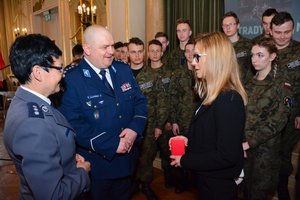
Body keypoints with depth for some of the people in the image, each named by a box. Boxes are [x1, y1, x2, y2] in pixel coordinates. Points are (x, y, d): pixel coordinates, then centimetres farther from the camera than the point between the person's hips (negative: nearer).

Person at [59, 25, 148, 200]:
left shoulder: (124, 69, 1)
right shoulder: (72, 80, -16)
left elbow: (140, 101, 2)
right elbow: (74, 124, -23)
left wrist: (135, 128, -16)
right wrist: (111, 144, -23)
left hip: (128, 157, 5)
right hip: (96, 164, -5)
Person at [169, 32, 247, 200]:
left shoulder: (229, 99, -28)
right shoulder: (213, 95, 3)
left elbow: (226, 156, -29)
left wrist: (184, 161, -20)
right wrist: (189, 140, 0)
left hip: (220, 184, -8)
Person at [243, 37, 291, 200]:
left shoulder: (279, 86, -10)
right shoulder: (251, 83, 6)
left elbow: (277, 122, -15)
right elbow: (243, 114, 6)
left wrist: (249, 143, -17)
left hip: (265, 148, -4)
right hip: (245, 146, 5)